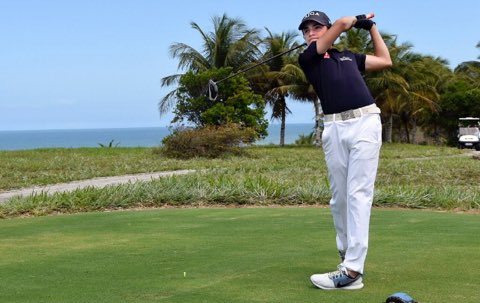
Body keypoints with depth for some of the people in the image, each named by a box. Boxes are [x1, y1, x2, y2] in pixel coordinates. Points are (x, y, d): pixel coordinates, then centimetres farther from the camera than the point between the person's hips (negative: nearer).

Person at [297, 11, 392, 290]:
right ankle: (347, 255, 15)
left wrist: (371, 27, 32)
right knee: (339, 197, 2)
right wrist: (357, 19, 25)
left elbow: (386, 61, 27)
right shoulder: (307, 58, 10)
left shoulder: (349, 56, 22)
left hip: (365, 123, 0)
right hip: (334, 128, 0)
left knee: (358, 194, -10)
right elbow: (341, 23, 6)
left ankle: (353, 270, -16)